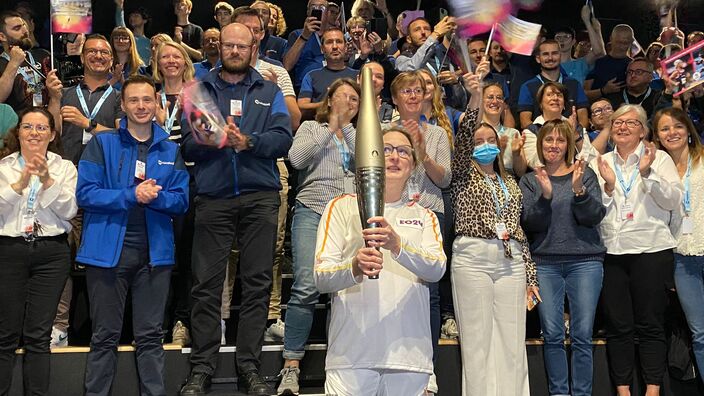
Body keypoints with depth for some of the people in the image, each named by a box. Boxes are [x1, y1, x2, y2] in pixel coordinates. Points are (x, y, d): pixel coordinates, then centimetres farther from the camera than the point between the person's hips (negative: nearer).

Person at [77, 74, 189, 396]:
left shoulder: (170, 150, 11)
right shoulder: (102, 143, 3)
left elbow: (181, 201, 6)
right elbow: (85, 193, -6)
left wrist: (155, 196, -14)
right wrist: (132, 195, -15)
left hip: (155, 252, 2)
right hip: (108, 250, -2)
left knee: (150, 335, 8)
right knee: (105, 335, 5)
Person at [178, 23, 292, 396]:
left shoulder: (269, 91, 14)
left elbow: (283, 137, -1)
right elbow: (188, 144, 3)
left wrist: (248, 141, -17)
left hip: (260, 197, 1)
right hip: (213, 197, 0)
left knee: (257, 281, 2)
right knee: (206, 284, -2)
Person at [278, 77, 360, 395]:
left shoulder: (360, 134, 24)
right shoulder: (311, 128, 18)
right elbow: (296, 159, -3)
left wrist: (346, 126, 3)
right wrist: (331, 126, 3)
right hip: (313, 211, -2)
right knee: (306, 288, -15)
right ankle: (291, 367, -10)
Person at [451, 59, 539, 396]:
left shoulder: (510, 184, 21)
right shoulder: (464, 175, 8)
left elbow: (518, 229, 19)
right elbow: (462, 139, -11)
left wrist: (529, 275, 14)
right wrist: (475, 97, -24)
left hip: (511, 260, 4)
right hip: (472, 257, -4)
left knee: (513, 343, 3)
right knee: (477, 341, -3)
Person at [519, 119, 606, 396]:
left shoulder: (585, 175, 9)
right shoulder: (530, 181, 10)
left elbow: (594, 217, -2)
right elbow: (528, 223, -1)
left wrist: (579, 190, -18)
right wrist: (545, 196, -16)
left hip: (585, 261, 0)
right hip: (545, 263, 1)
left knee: (582, 335, -2)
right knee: (552, 335, -1)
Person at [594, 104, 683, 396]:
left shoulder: (659, 158, 4)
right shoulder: (602, 163, 11)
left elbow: (674, 201, -6)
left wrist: (647, 174, -16)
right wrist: (608, 186, -9)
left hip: (651, 251, -2)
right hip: (611, 252, 3)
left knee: (651, 324, 2)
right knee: (617, 325, 5)